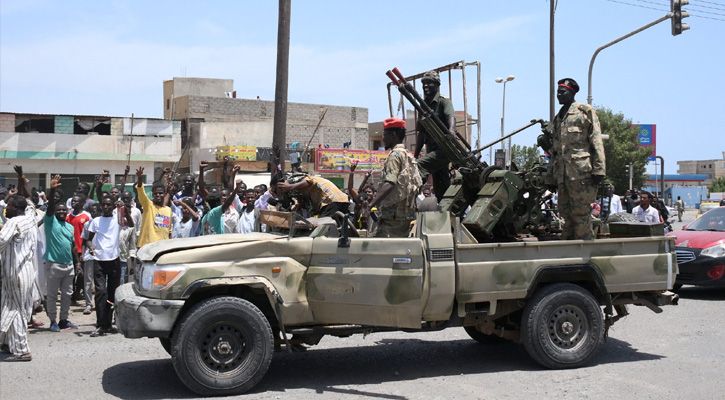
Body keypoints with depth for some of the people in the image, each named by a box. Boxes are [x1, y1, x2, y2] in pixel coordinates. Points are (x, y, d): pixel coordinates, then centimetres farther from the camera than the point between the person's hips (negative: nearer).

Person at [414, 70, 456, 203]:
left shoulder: (443, 101, -3)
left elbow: (451, 116, -25)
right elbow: (421, 133, 21)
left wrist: (451, 130, -47)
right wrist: (415, 155, 17)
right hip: (432, 150, 8)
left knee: (419, 166, -28)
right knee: (440, 189, 9)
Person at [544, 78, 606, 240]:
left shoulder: (585, 111, 3)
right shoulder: (557, 119, 23)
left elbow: (596, 141, -5)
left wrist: (598, 169, -14)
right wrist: (550, 177, 19)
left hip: (581, 171, -7)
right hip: (562, 175, 7)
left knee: (580, 213, -10)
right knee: (566, 213, 7)